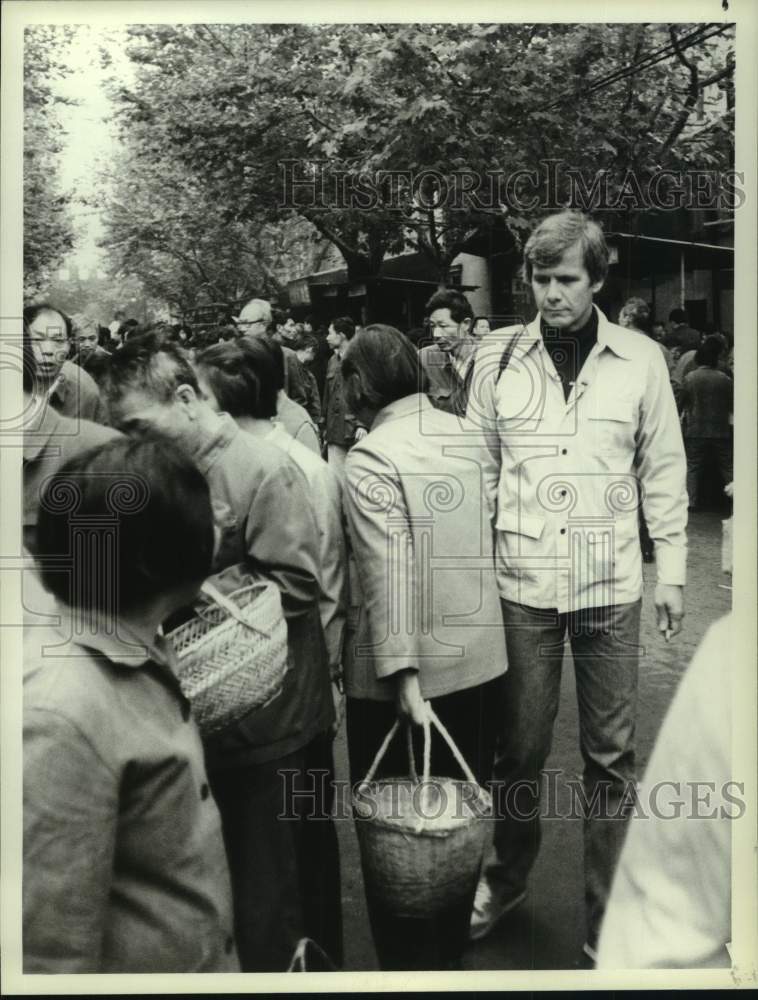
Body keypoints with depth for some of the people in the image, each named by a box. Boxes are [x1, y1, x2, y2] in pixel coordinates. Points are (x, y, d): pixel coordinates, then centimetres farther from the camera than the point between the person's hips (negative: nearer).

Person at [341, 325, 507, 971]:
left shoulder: (371, 458, -15)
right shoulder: (469, 435, 3)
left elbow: (390, 573, -22)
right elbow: (493, 537, 7)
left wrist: (403, 675, -24)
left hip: (413, 673, -6)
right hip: (483, 660, 6)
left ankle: (409, 964, 23)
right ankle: (451, 952, 38)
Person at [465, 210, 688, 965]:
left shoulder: (640, 360, 0)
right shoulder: (497, 356, 0)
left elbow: (663, 472, 5)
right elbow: (479, 467, 5)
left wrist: (672, 568, 4)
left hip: (610, 586, 0)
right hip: (521, 581, 0)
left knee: (610, 755, 9)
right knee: (518, 747, 12)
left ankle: (607, 916, 25)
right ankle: (506, 877, 35)